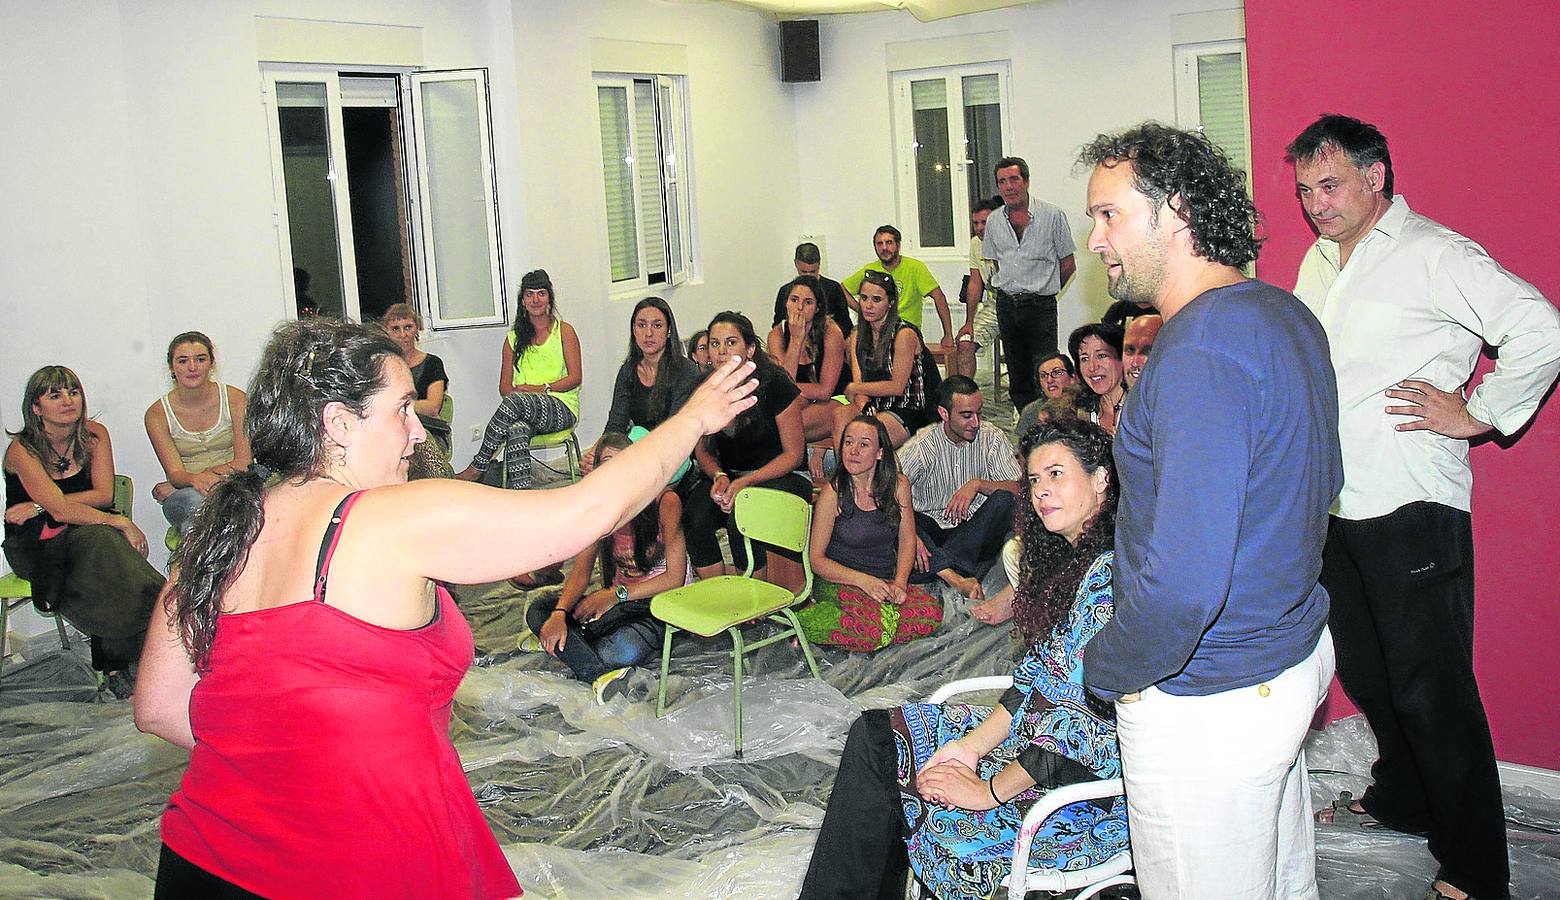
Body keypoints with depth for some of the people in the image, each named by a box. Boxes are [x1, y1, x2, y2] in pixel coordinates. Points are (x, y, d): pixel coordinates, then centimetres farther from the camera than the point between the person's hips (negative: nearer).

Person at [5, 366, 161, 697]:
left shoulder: (94, 435, 2)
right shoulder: (22, 449, -10)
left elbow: (104, 495, -5)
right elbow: (61, 509, -20)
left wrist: (39, 507, -13)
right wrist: (121, 522, -25)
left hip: (84, 534, 3)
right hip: (35, 548, -3)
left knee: (104, 542, -33)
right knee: (103, 541, -34)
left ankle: (114, 663, -26)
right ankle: (115, 663, -30)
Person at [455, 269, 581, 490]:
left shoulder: (564, 331, 11)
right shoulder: (514, 338, 21)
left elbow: (575, 377, 2)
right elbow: (504, 386, 16)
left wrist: (542, 388, -13)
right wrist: (514, 391, -9)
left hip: (563, 408, -2)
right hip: (525, 412, 2)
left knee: (516, 401, -35)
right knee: (517, 430, -37)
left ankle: (477, 467, -24)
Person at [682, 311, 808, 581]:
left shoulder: (775, 385, -14)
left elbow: (793, 454, -9)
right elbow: (703, 450, 12)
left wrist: (745, 482, -20)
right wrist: (719, 476, -11)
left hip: (779, 476, -4)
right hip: (728, 474, 4)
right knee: (695, 517, -25)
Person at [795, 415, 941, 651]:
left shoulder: (898, 485, -1)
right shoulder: (833, 493, -11)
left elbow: (907, 540, 8)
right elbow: (816, 559, -8)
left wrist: (899, 583, -10)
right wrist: (863, 580, -20)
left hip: (885, 583, 5)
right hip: (837, 582, -5)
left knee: (929, 614, -24)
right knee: (874, 625, -34)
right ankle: (803, 620, -9)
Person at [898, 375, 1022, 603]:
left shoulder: (993, 438, -1)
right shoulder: (921, 445, -6)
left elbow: (1017, 489, -9)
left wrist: (977, 484, -26)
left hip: (977, 531, 1)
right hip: (932, 528, -1)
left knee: (1003, 499, -28)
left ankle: (937, 567, -31)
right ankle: (957, 578, -46)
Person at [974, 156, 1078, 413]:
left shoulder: (1052, 215, -5)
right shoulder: (994, 221, 8)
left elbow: (1068, 266, 2)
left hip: (1041, 306, -4)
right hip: (1006, 305, 5)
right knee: (1017, 375, 11)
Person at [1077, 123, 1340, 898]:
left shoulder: (1199, 354, -27)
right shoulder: (1285, 313, 5)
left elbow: (1184, 583, -33)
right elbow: (1320, 484, 19)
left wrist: (1106, 669, -16)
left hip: (1208, 703, -10)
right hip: (1294, 654, 10)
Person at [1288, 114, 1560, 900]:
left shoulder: (1434, 255, -12)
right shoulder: (1319, 261, 13)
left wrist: (1478, 414, -12)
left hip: (1411, 510, -8)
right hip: (1332, 507, 8)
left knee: (1430, 690, -3)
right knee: (1362, 671, 19)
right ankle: (1402, 800, 40)